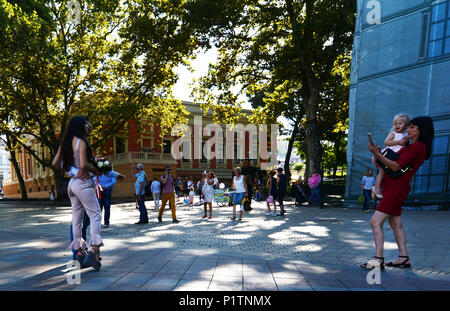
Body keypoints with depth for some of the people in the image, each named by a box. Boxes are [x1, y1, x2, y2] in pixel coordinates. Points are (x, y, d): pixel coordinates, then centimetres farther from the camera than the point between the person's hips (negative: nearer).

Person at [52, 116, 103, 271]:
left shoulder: (66, 143, 13)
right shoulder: (81, 142, -13)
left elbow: (55, 163, 15)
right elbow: (84, 165, -21)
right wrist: (96, 170, -5)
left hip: (72, 183, 9)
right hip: (83, 183, -9)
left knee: (77, 217, 11)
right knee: (96, 215, -5)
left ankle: (80, 252, 19)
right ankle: (93, 251, -13)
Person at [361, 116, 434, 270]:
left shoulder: (418, 146, -12)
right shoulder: (412, 147, 20)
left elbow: (396, 167, -20)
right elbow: (394, 163, 19)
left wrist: (378, 155, -22)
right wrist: (380, 155, 5)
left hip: (395, 189, -11)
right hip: (394, 189, 11)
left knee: (375, 222, -14)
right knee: (396, 224, 15)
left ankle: (378, 260, -13)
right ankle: (404, 258, 23)